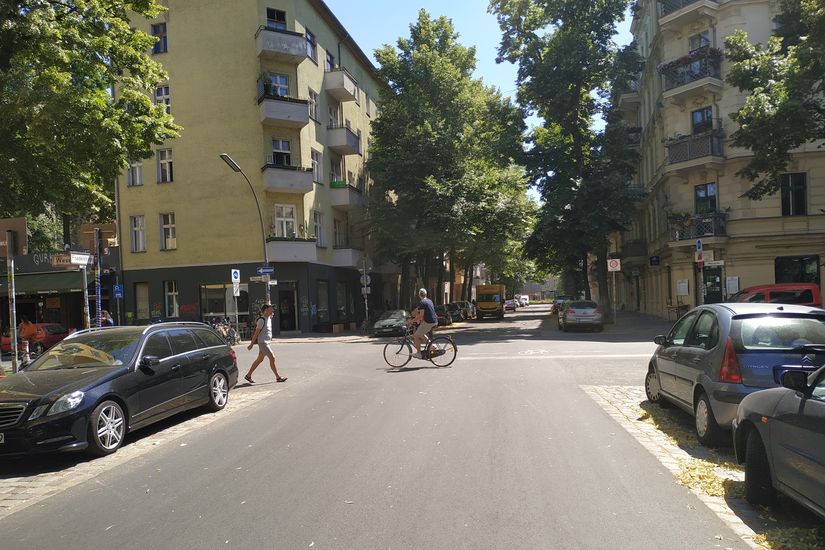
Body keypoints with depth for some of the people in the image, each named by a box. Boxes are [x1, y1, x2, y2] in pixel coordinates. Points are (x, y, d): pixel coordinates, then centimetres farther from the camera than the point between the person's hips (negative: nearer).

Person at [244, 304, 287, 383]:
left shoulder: (269, 318, 13)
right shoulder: (261, 320, -15)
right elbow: (256, 333, -14)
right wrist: (251, 344, -12)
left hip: (266, 342, 10)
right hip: (262, 343, -10)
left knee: (259, 360, 14)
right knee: (272, 358, -9)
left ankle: (248, 376, 23)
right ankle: (278, 377, -4)